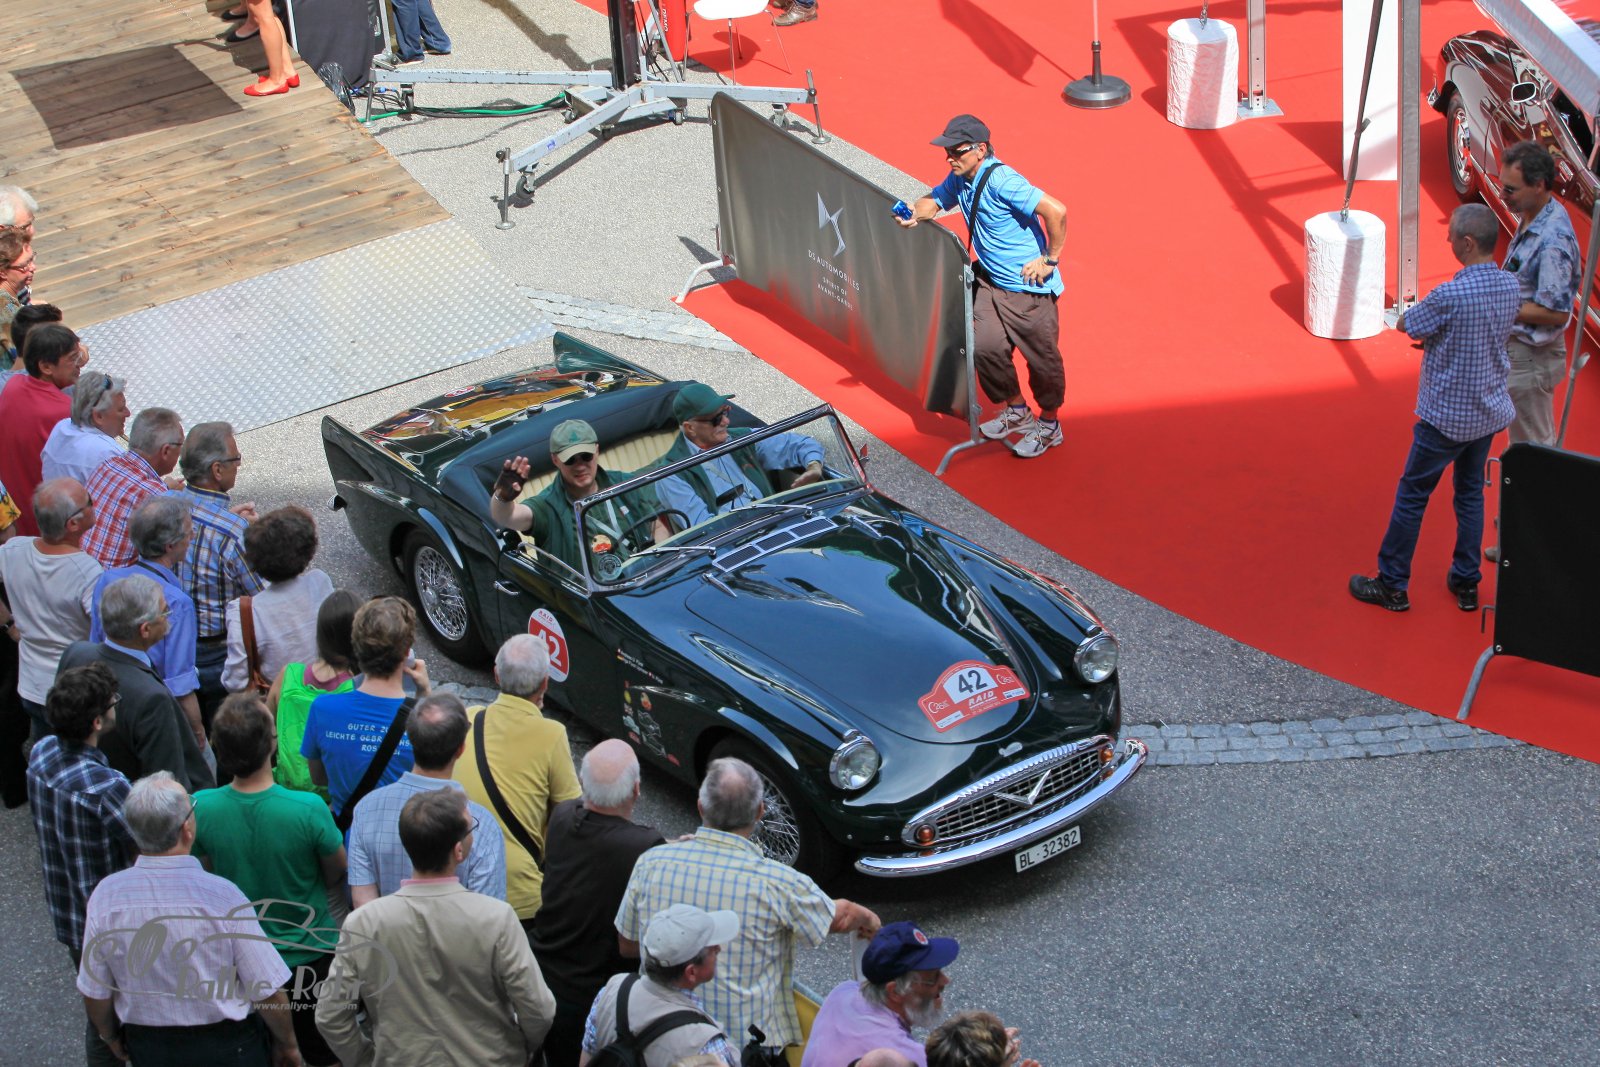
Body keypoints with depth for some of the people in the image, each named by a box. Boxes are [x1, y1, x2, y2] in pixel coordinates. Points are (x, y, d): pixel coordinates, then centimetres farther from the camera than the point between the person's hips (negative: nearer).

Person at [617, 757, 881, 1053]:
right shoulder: (776, 882, -16)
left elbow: (627, 944, 6)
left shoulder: (651, 863, -9)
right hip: (748, 1037, -4)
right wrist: (867, 918, 26)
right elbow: (840, 918, 3)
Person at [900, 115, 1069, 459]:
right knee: (985, 347, 4)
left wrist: (1050, 259, -20)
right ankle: (1016, 411, 27)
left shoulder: (1001, 181, -26)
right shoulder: (960, 180, 0)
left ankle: (1049, 424, 26)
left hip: (1029, 287, -8)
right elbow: (935, 200, 18)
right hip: (990, 281, 8)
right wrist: (916, 213, -7)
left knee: (1042, 356, 6)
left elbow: (1056, 211, -30)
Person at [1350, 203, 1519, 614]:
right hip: (1490, 412, 7)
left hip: (1447, 418, -7)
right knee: (1471, 493, 19)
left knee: (1412, 496, 7)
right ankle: (1466, 583, 26)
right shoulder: (1510, 286, -5)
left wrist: (1412, 309, 8)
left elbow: (1406, 325, -12)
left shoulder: (1451, 296, -28)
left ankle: (1392, 586, 17)